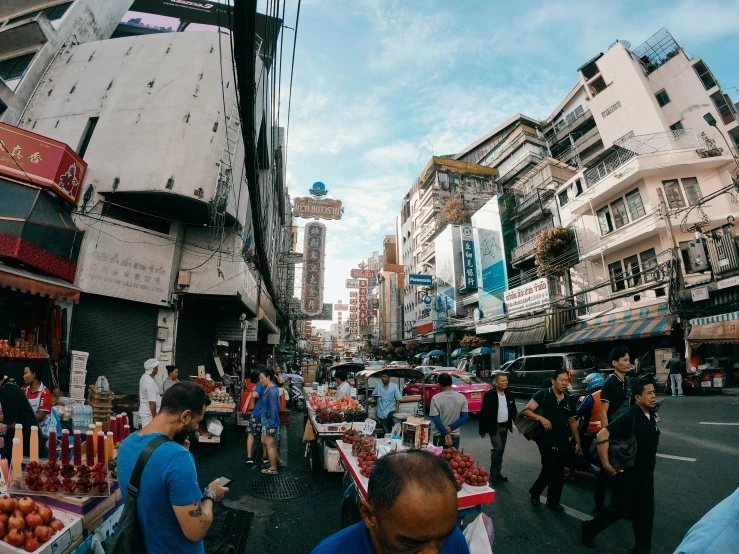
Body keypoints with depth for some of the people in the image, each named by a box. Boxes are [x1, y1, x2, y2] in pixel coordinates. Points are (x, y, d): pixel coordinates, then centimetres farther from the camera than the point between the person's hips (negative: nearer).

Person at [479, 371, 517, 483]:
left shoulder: (509, 394, 3)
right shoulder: (489, 395, -15)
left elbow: (513, 411, 12)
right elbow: (483, 413, -13)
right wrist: (482, 430, -12)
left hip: (505, 426, 6)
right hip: (494, 427, -6)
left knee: (501, 450, 12)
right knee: (497, 448, -9)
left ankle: (497, 472, 24)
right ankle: (493, 473, 8)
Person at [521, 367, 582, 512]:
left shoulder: (569, 400, 7)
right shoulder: (543, 394, -10)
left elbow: (572, 422, 17)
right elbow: (526, 411, -14)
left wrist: (577, 441, 15)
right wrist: (541, 418, -29)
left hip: (563, 441, 6)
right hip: (546, 439, -5)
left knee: (559, 474, 10)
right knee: (550, 469, -11)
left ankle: (553, 501, 27)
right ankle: (535, 491, 13)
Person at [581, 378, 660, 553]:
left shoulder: (651, 415, 1)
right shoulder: (629, 417, -25)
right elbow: (602, 435, -31)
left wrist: (652, 459, 16)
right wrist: (607, 465, -27)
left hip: (646, 476, 7)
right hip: (628, 476, -6)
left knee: (645, 515, 12)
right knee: (618, 510, 8)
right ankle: (589, 528, 30)